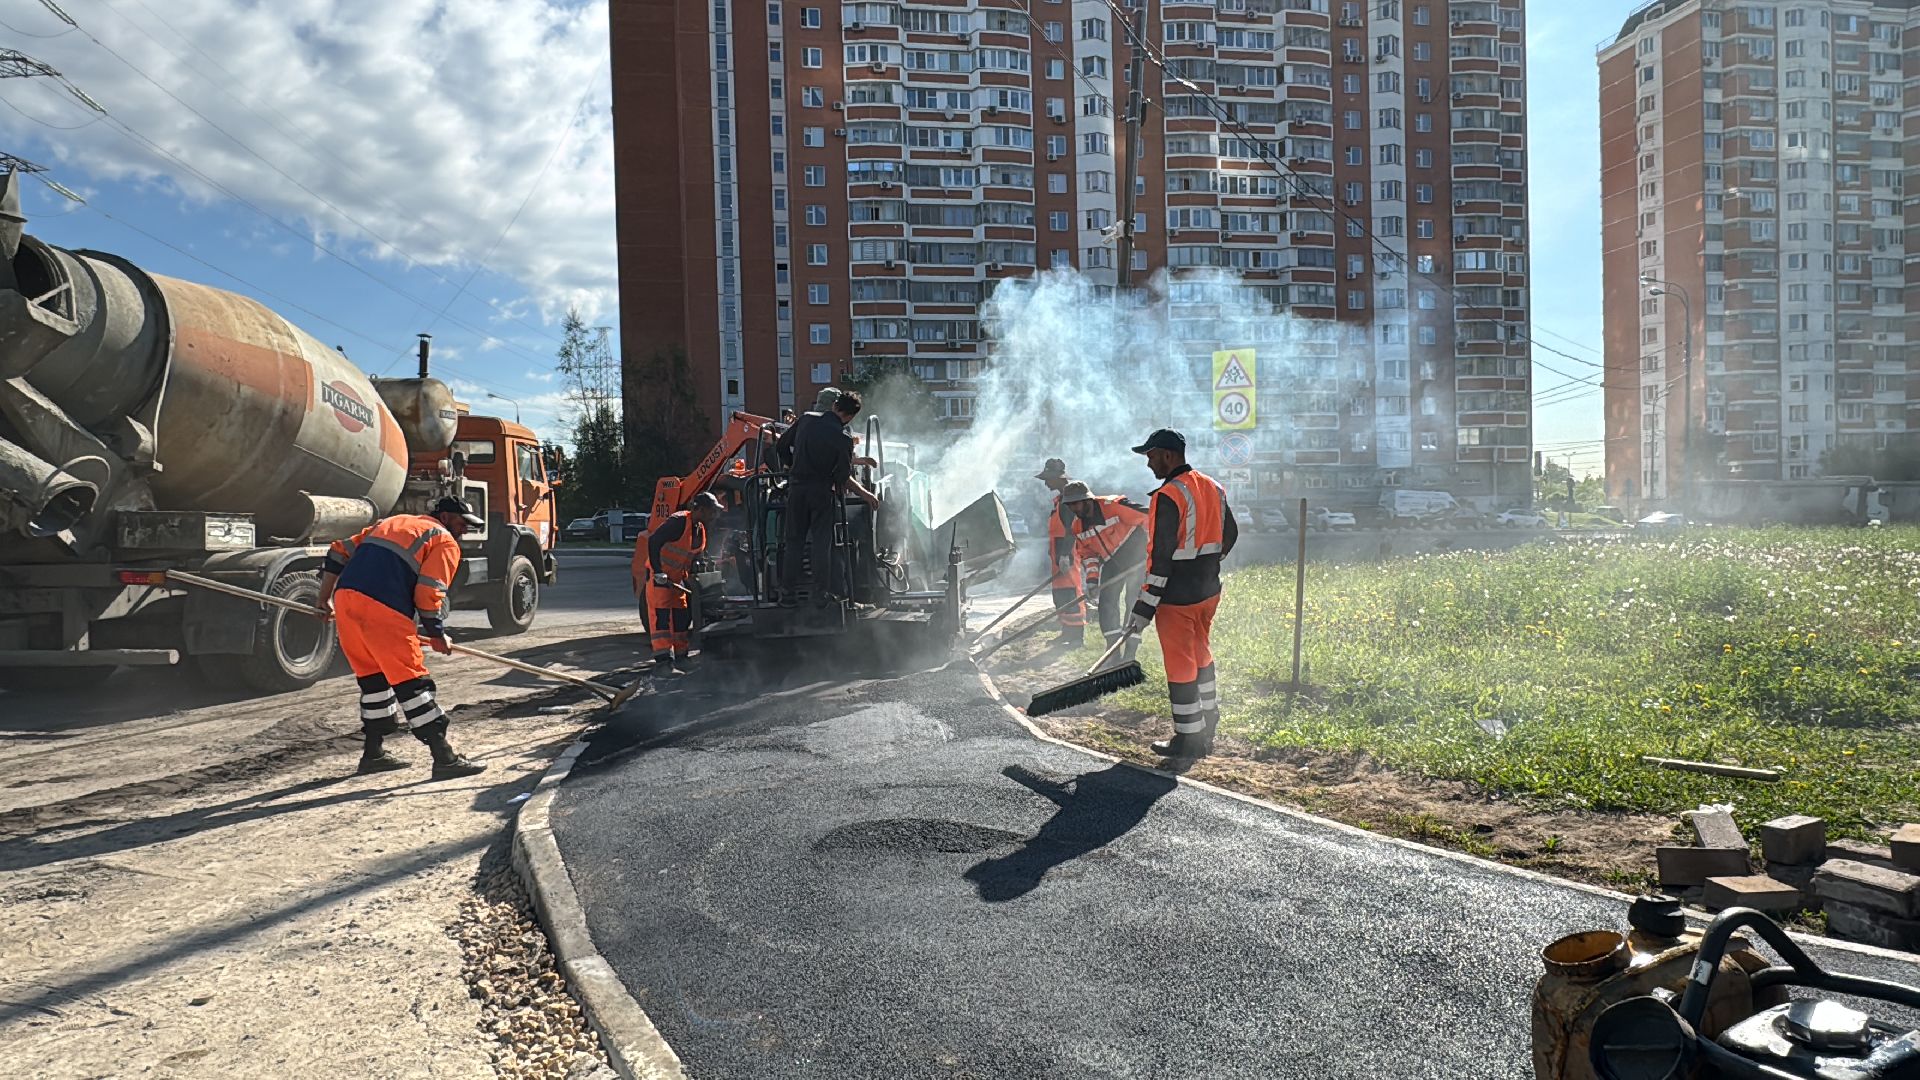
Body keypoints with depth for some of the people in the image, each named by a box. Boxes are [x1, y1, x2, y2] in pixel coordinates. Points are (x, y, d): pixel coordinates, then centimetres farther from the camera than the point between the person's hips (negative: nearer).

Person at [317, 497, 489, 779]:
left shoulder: (391, 523, 30)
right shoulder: (445, 542, 7)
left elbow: (339, 552, 26)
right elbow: (429, 596, -4)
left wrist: (324, 598, 30)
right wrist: (438, 636, 8)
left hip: (344, 597, 8)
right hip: (382, 610, -7)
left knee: (374, 676, 20)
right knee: (411, 681, -5)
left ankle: (373, 753, 27)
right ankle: (444, 758, -4)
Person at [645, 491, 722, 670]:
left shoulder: (701, 529, 5)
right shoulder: (678, 521, -22)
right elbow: (653, 541, -26)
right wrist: (658, 571, -27)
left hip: (678, 577, 9)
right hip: (659, 575, -9)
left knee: (682, 614, 12)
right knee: (661, 615, -11)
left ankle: (681, 655, 22)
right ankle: (663, 660, -13)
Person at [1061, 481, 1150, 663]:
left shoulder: (1113, 506, -23)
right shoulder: (1078, 526, 0)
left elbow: (1148, 518, -21)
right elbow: (1086, 553, 6)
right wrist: (1091, 578, -7)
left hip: (1135, 558, -7)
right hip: (1111, 563, 7)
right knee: (1106, 603, -2)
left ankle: (1129, 653, -2)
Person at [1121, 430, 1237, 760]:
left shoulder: (1168, 496, -21)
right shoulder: (1214, 488, 6)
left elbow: (1160, 558, -23)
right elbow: (1229, 535, 18)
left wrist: (1143, 608, -20)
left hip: (1177, 598, -9)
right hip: (1209, 592, 9)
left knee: (1181, 667, 3)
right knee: (1202, 655, 23)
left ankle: (1189, 739, 13)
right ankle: (1208, 727, 37)